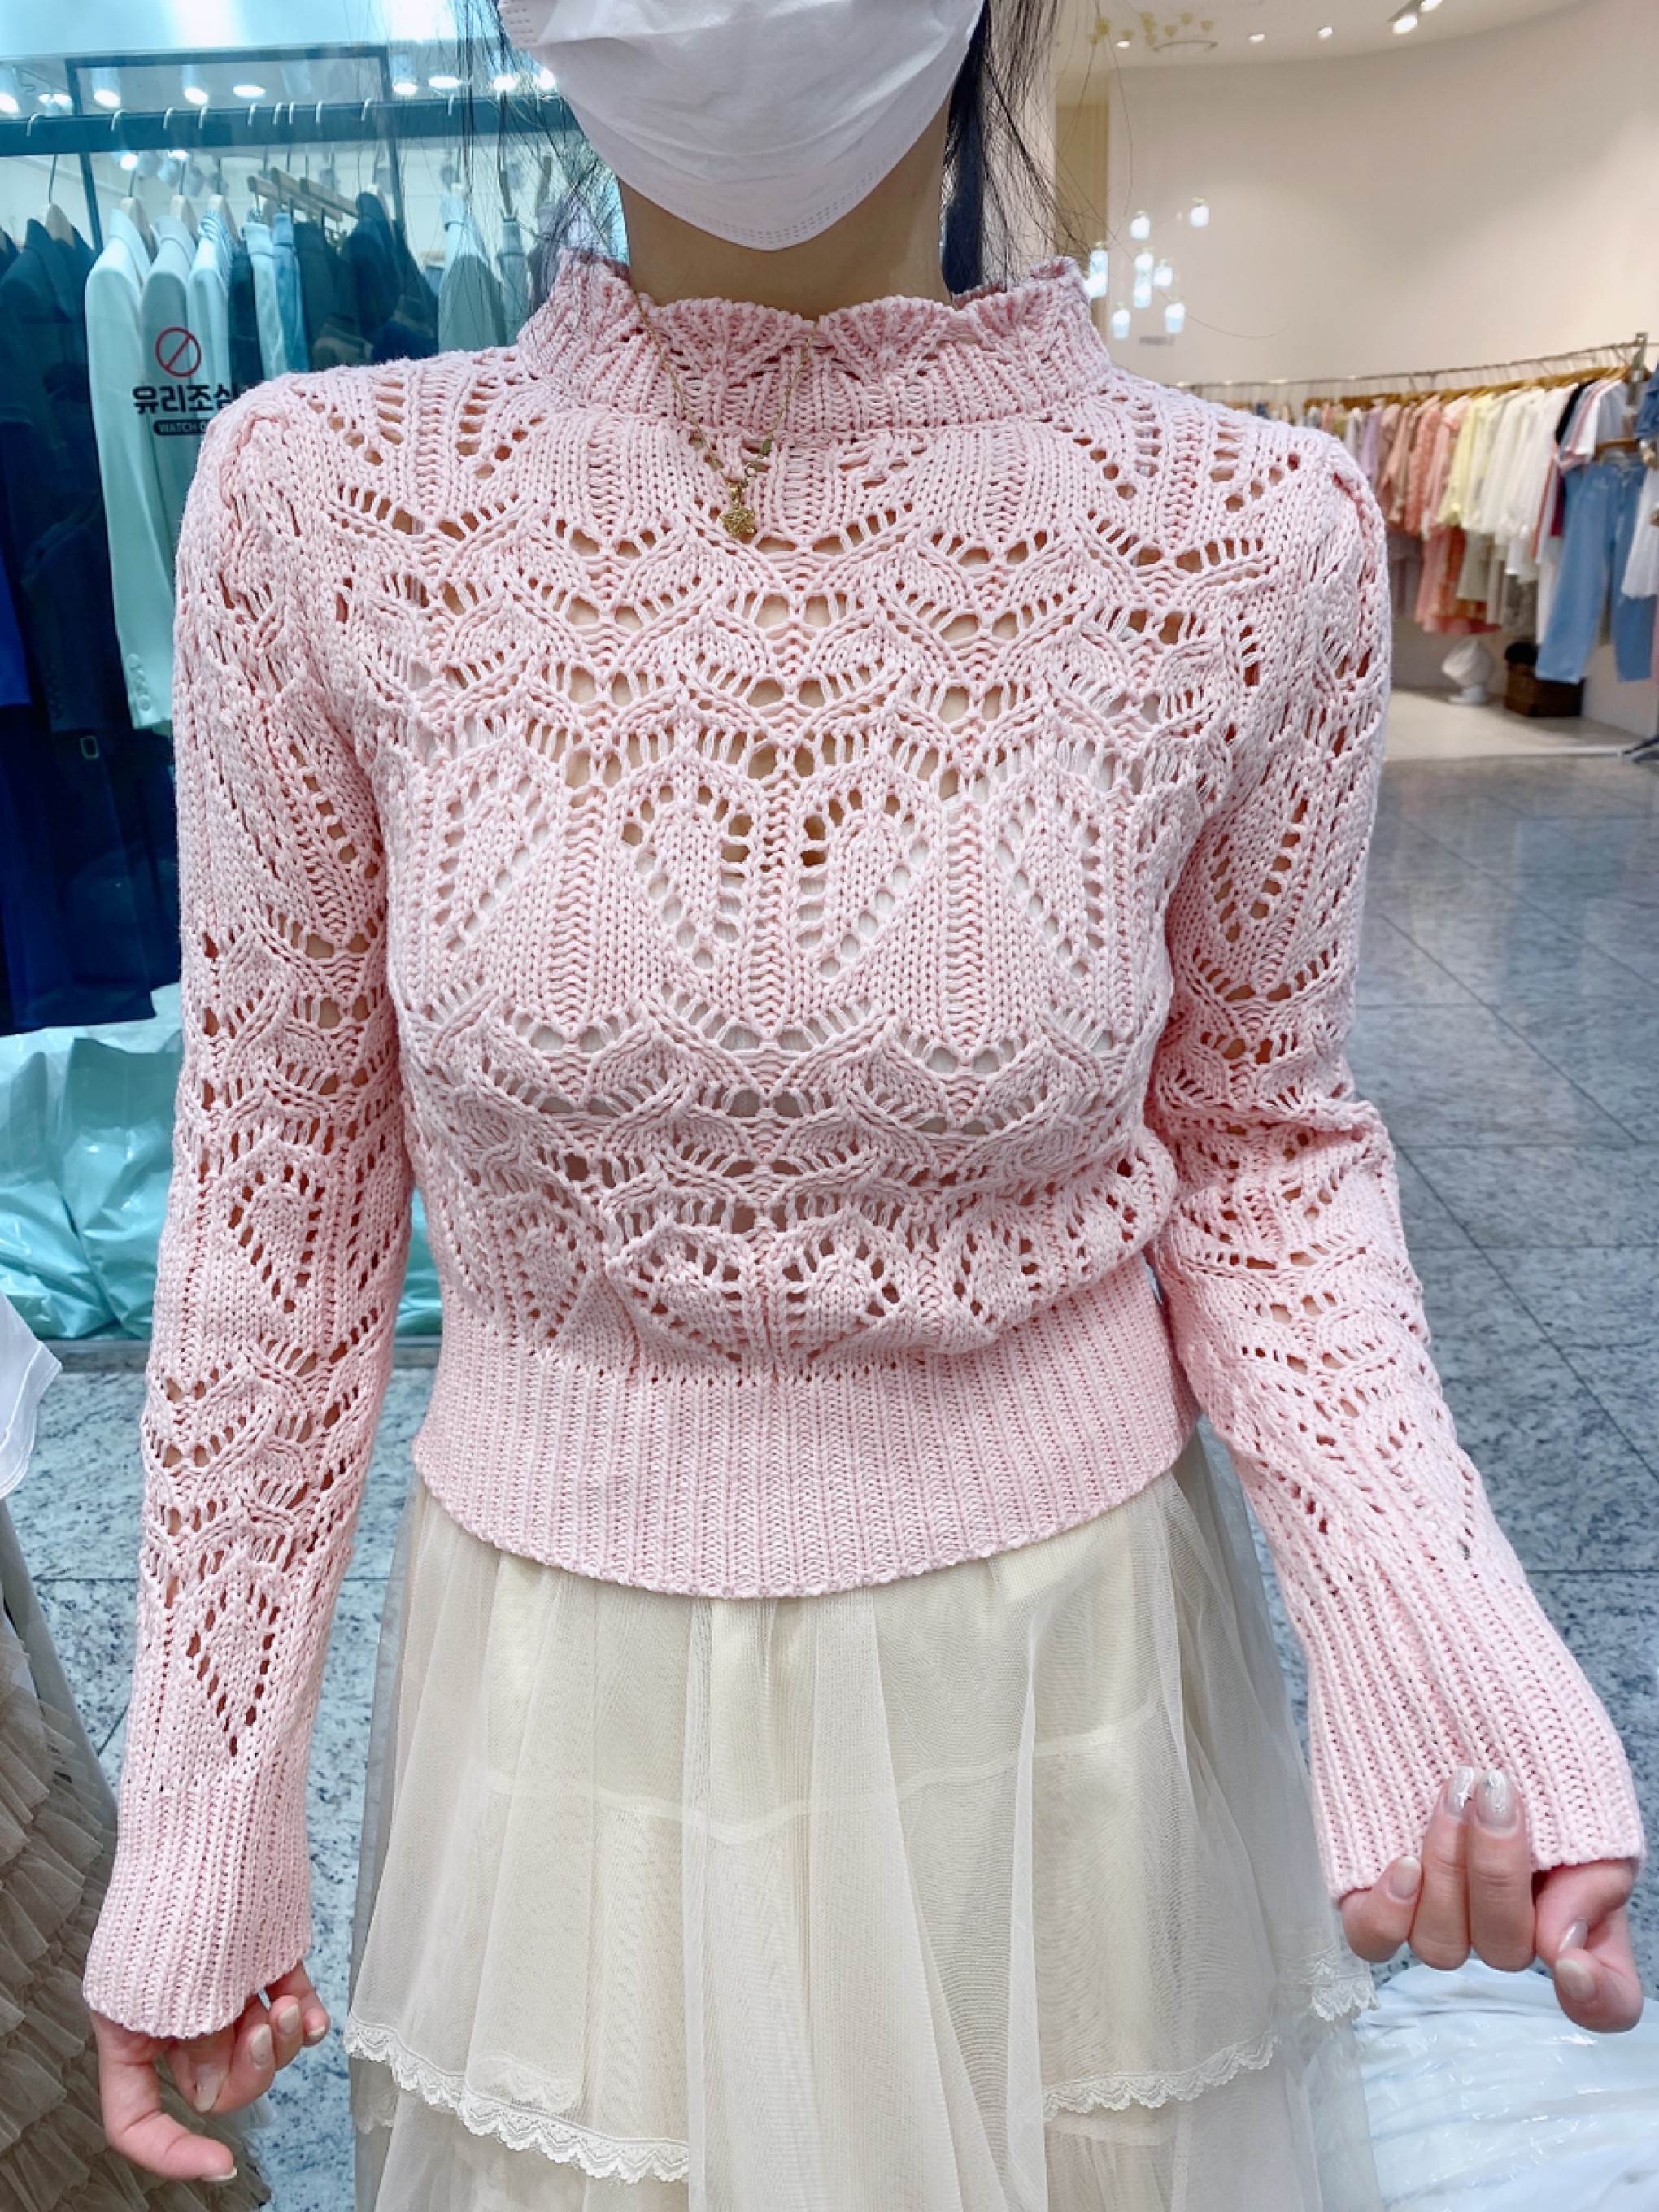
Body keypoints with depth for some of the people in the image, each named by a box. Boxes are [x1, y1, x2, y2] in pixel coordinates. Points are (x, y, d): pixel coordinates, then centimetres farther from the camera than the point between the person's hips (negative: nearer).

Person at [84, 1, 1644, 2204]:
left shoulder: (1251, 540, -13)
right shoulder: (320, 502, -12)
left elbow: (1258, 1148, -1)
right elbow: (285, 1192, -5)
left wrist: (1432, 1624, -19)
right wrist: (202, 1829, 2)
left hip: (1059, 1691, 1)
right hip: (566, 1701, 1)